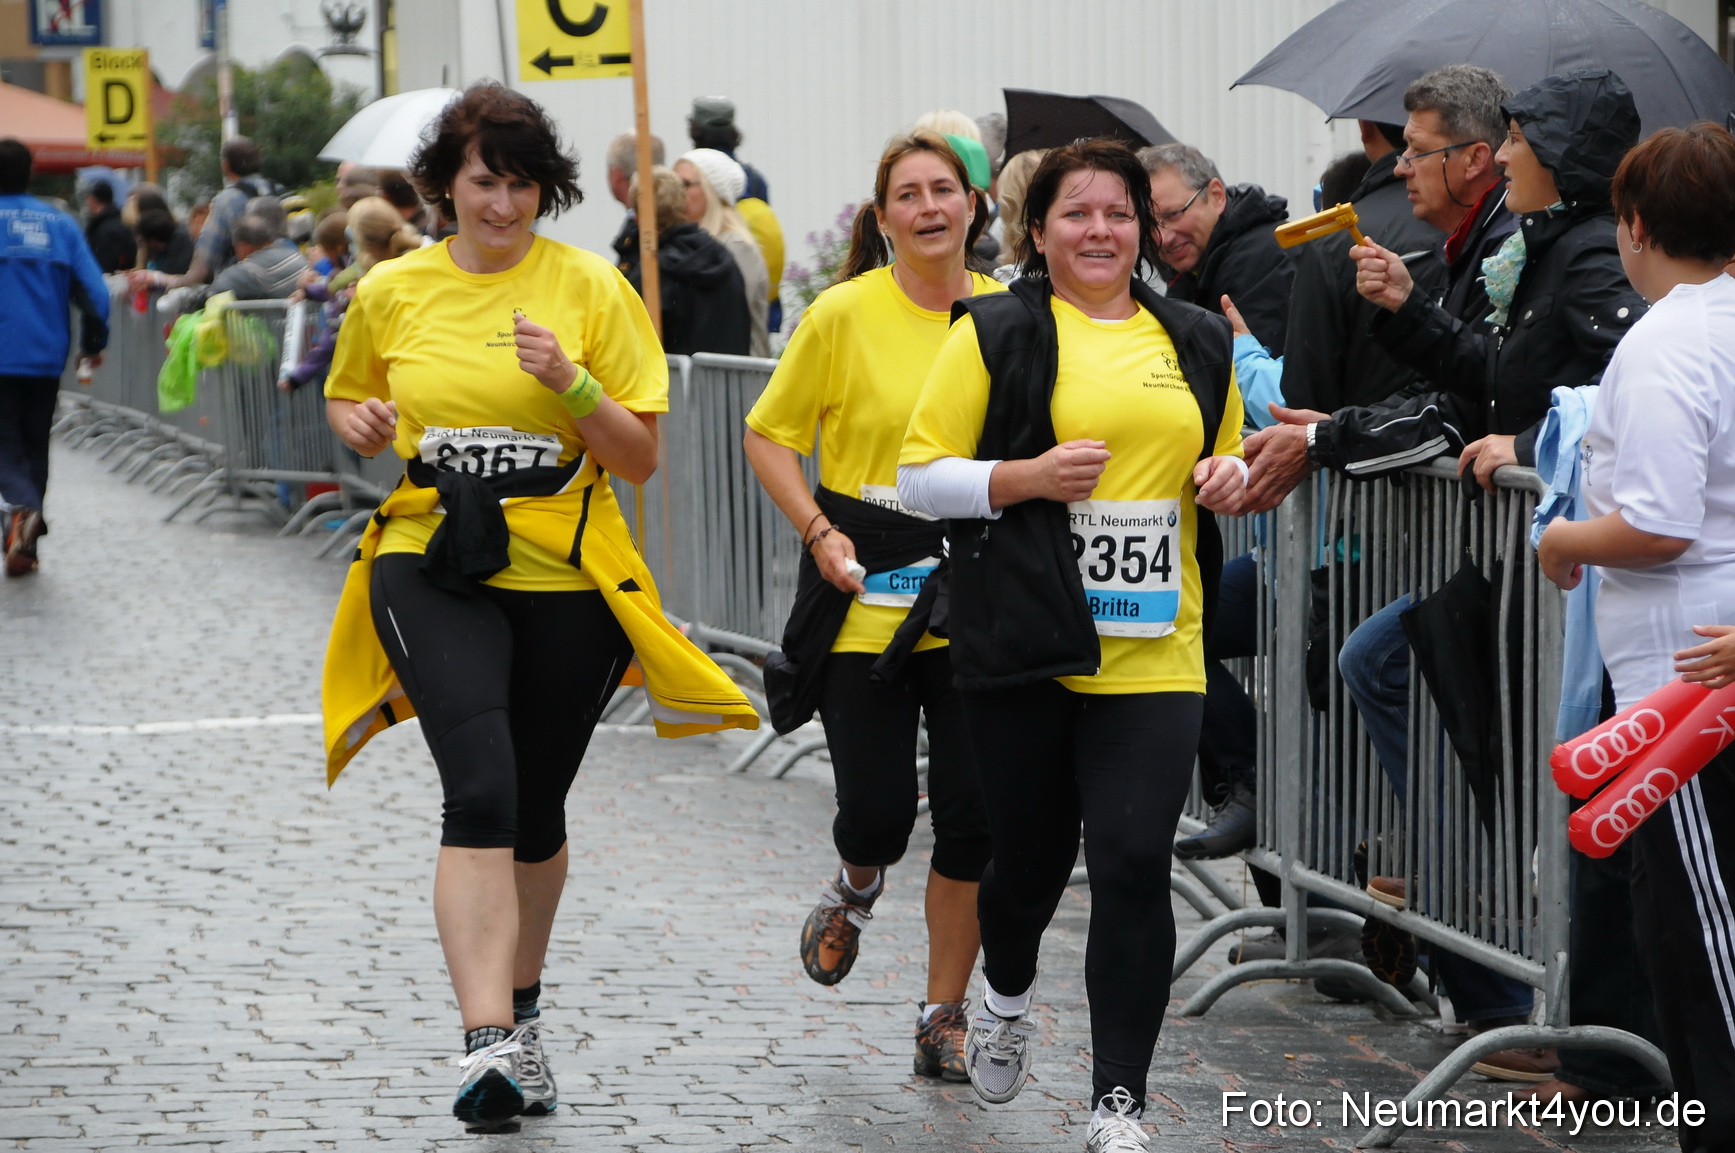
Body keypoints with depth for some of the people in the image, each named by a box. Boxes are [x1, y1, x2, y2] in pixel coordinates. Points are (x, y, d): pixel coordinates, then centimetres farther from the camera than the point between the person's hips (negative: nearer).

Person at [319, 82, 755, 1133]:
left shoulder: (591, 288, -2)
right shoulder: (393, 292, 4)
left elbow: (639, 459, -2)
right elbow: (347, 398, 22)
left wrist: (570, 384, -19)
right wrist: (359, 421, -2)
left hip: (565, 578, 1)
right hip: (432, 568, 0)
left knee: (537, 810, 14)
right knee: (481, 790, -20)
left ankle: (522, 1011, 37)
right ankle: (491, 1042, -26)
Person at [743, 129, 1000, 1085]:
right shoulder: (843, 314, -5)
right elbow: (769, 435, 2)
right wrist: (820, 532, -10)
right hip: (867, 601, -2)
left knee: (973, 817, -3)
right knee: (876, 814, -2)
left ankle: (944, 1017, 12)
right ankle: (857, 884, 37)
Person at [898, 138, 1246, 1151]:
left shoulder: (1197, 342, 14)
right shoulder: (997, 333, 0)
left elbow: (1224, 459, 27)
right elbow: (922, 475, -2)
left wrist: (1230, 479, 4)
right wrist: (1029, 476, -17)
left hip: (1154, 655, 2)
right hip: (1028, 643, -2)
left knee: (1136, 864, -9)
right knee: (1032, 849, 11)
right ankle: (1008, 994, 46)